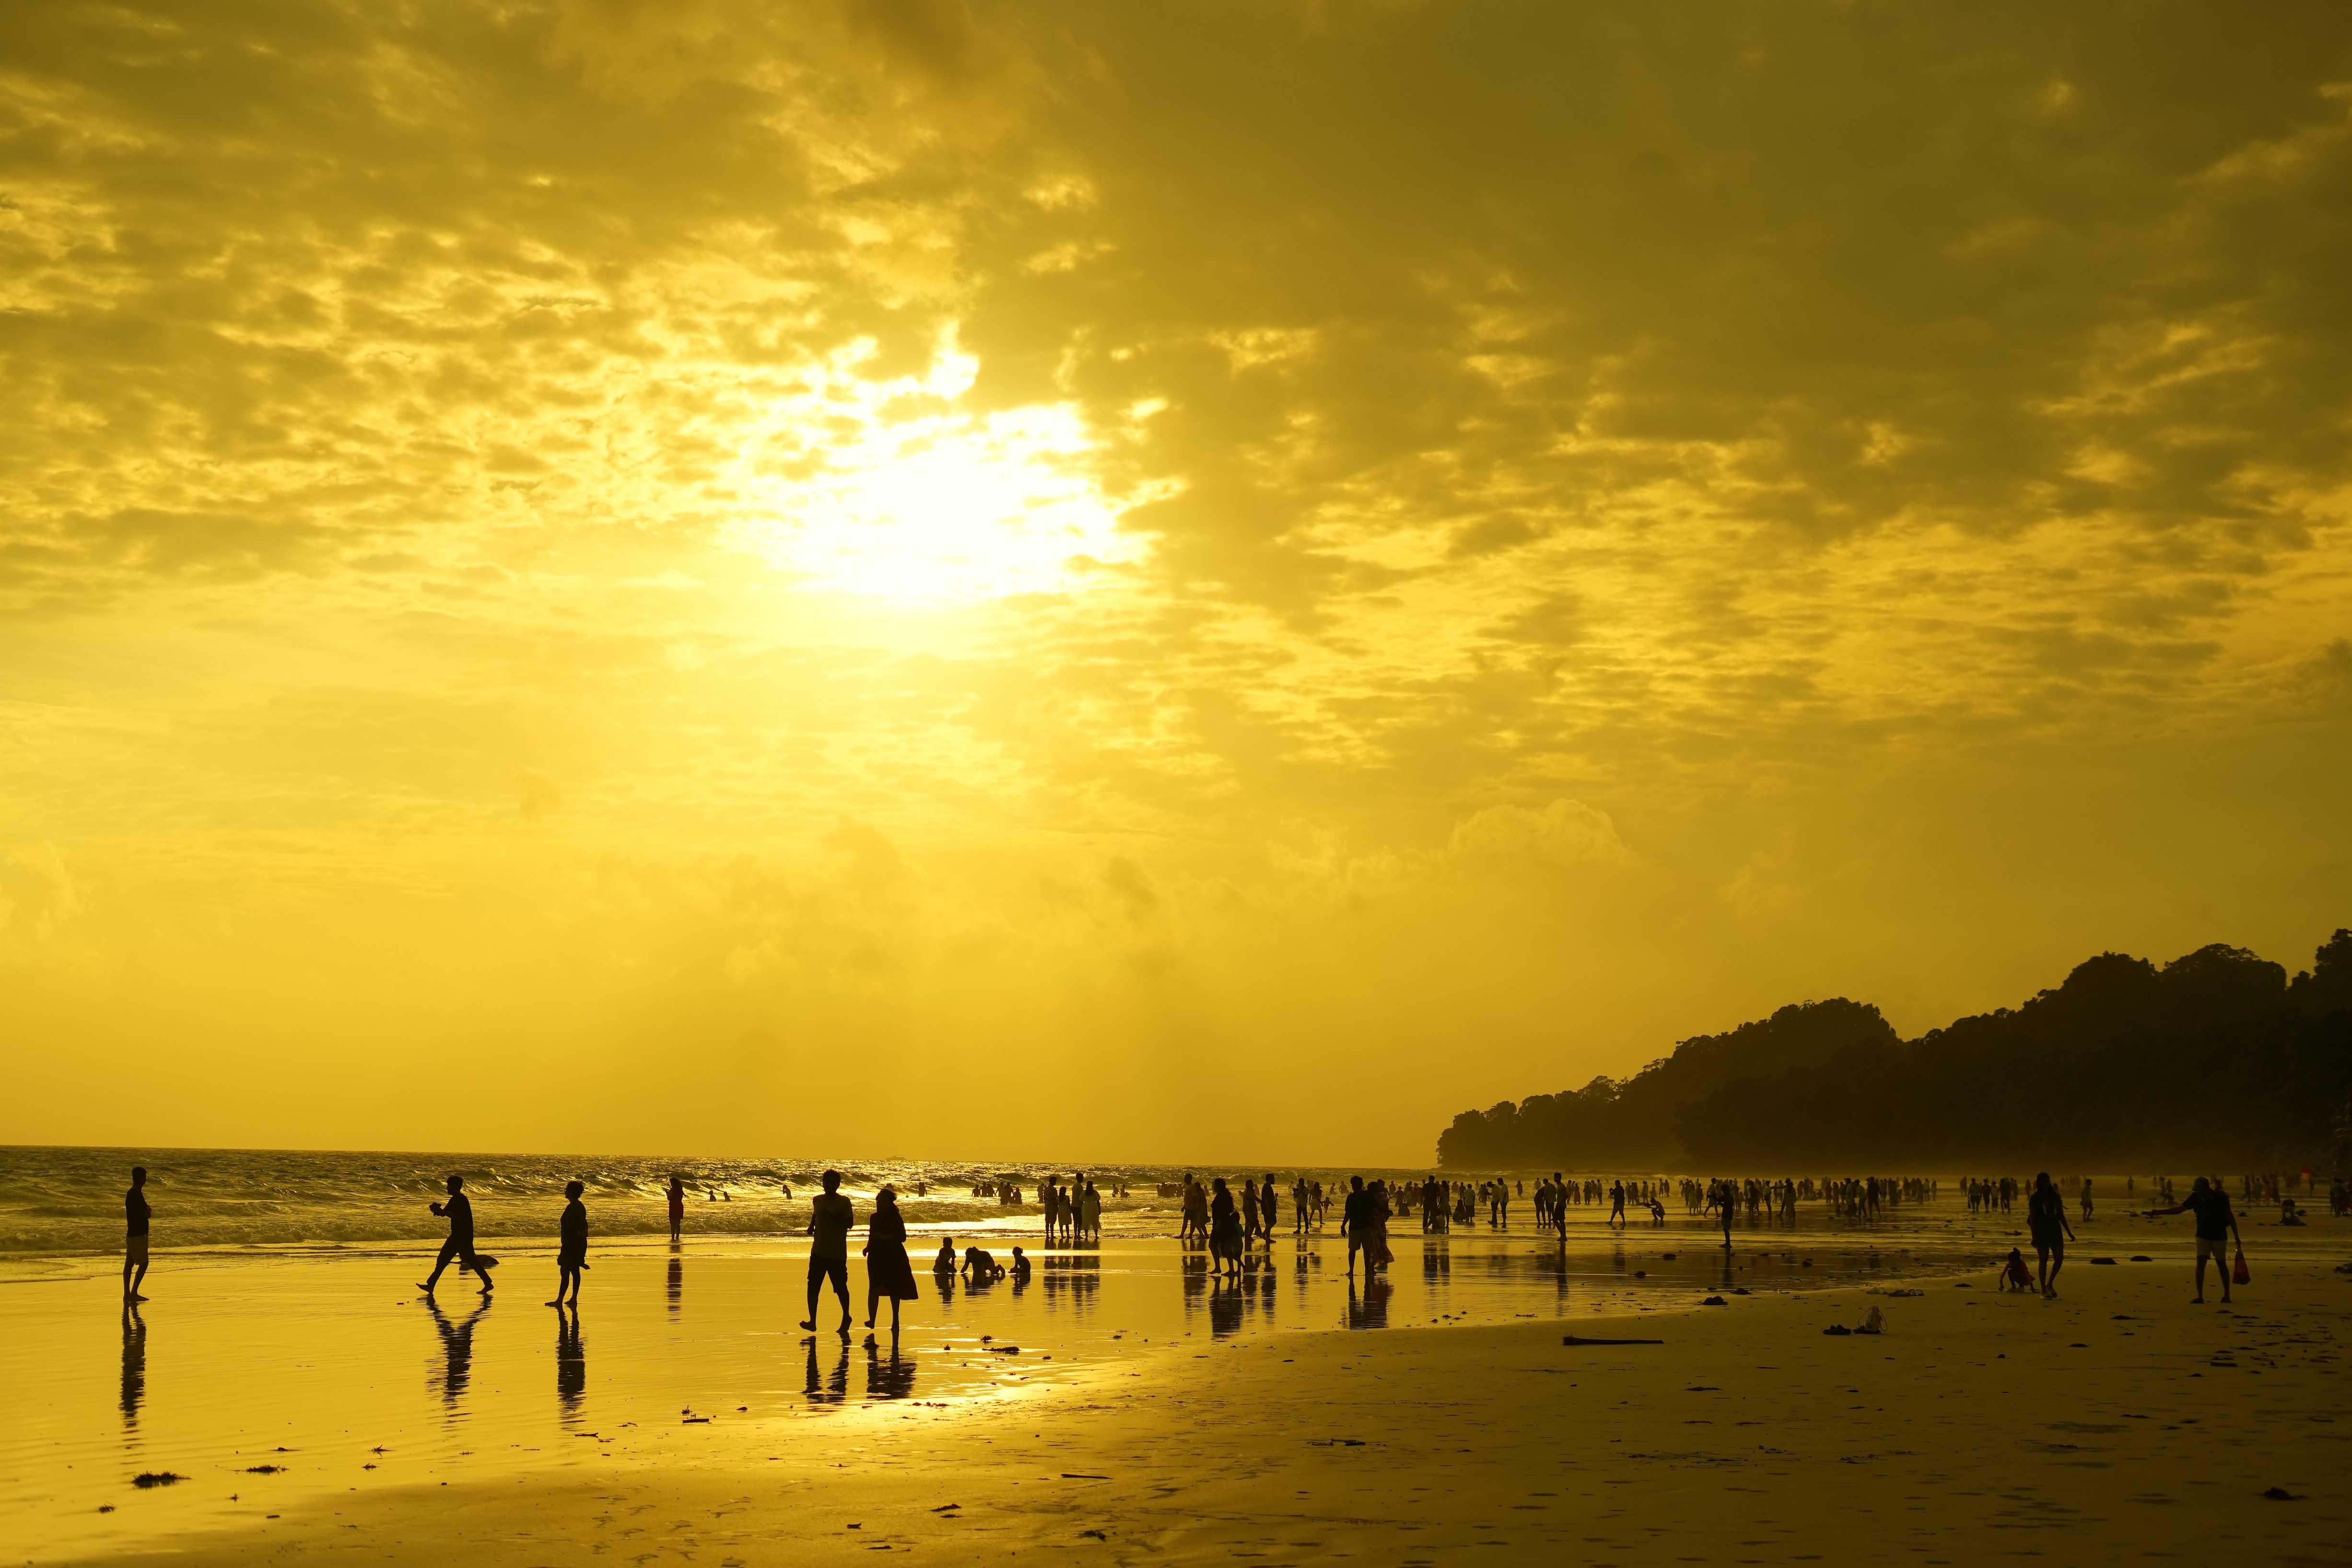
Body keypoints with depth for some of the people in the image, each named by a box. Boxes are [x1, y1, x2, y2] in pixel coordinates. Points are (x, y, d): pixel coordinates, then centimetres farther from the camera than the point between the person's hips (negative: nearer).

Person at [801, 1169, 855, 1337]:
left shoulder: (844, 1202, -5)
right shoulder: (817, 1200, 9)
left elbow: (850, 1223, -11)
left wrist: (832, 1216, -20)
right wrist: (811, 1226, 11)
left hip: (837, 1254, -4)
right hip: (818, 1252, 4)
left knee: (841, 1287, 5)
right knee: (813, 1287, -4)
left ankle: (846, 1317, 25)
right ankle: (813, 1321, 1)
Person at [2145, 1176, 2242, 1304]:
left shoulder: (2220, 1197, -15)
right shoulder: (2196, 1198, -5)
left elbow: (2230, 1216, -10)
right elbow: (2179, 1209, 1)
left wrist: (2237, 1237, -9)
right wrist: (2159, 1212, -7)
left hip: (2219, 1236, -3)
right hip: (2203, 1236, 3)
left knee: (2222, 1265, 6)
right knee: (2200, 1264, -7)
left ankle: (2227, 1295, 19)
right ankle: (2200, 1296, -5)